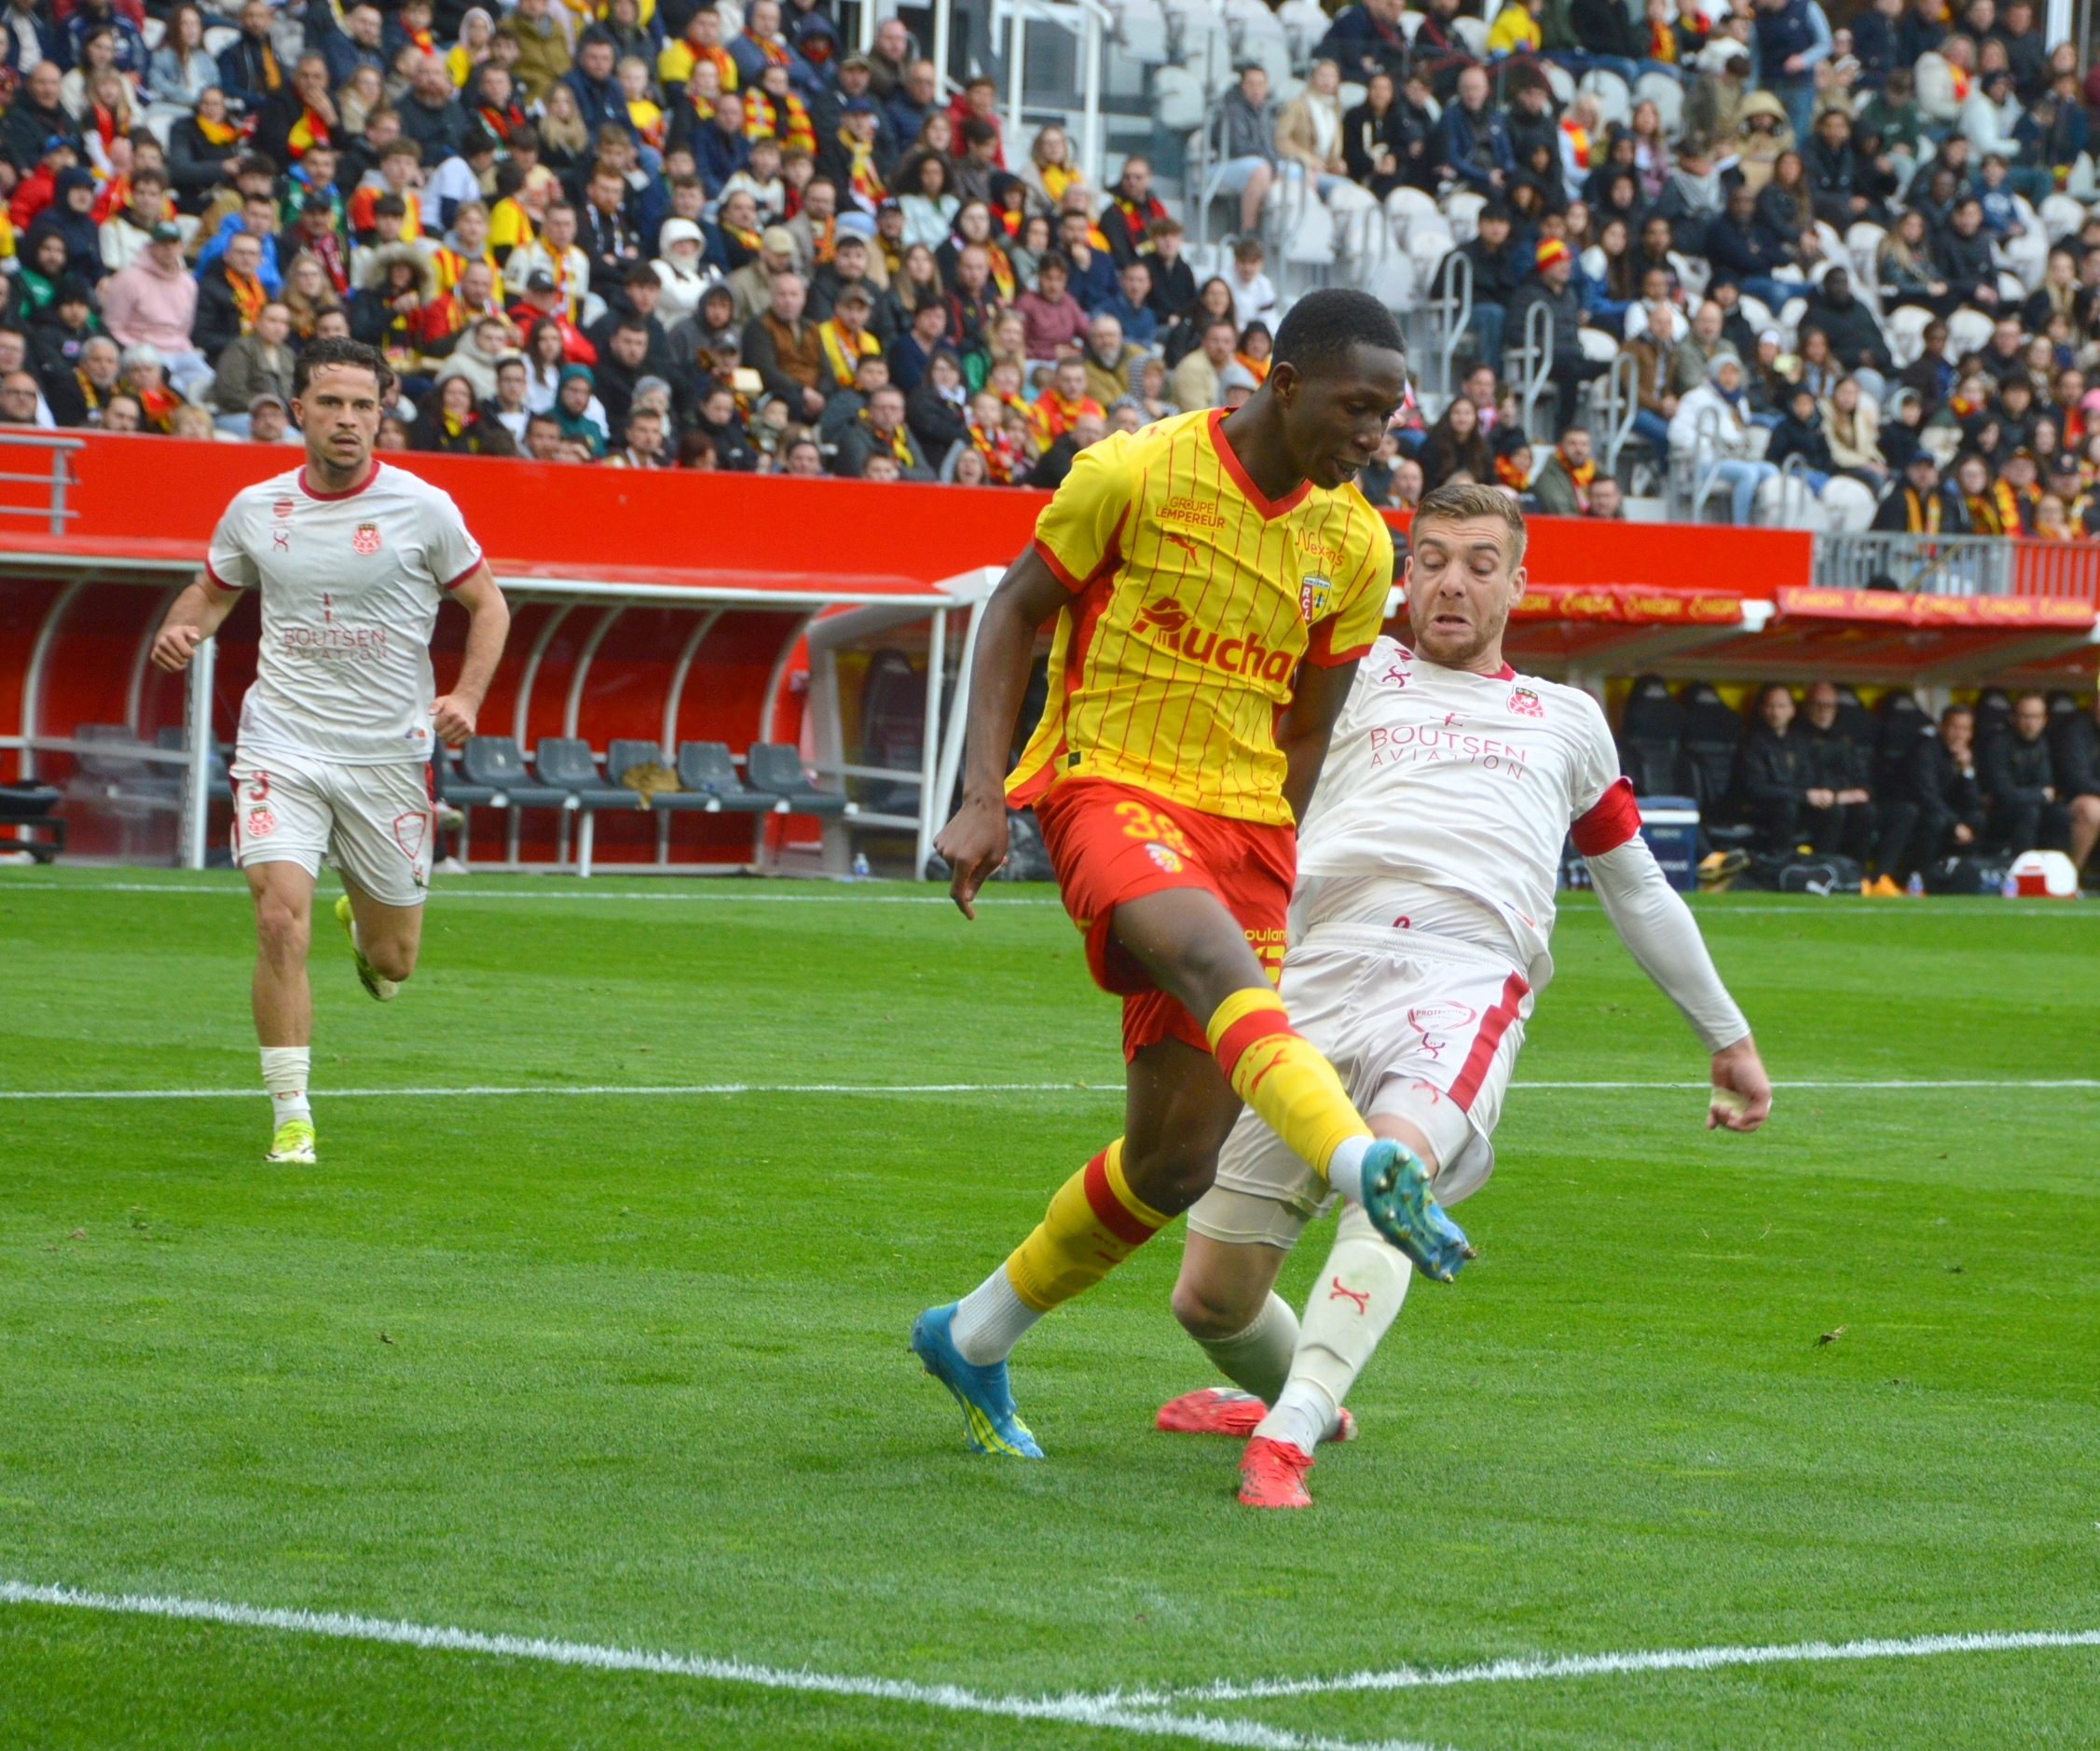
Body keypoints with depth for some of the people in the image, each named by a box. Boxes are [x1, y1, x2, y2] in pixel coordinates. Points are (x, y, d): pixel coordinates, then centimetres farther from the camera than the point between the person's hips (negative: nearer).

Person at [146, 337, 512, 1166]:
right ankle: (291, 1115, -8)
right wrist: (181, 628, -5)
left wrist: (466, 697, -11)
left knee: (391, 964, 8)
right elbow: (213, 588, 18)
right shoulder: (256, 508, 1)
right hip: (283, 746, 0)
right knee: (281, 921, -19)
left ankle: (365, 919, 47)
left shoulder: (422, 509, -5)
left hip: (389, 753, 0)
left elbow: (486, 604, 5)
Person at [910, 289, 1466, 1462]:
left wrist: (1272, 870, 16)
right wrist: (984, 797, -8)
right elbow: (1016, 613, 0)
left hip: (1242, 818, 5)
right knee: (1219, 964, -37)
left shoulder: (1356, 548, 7)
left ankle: (974, 1340, 22)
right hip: (1109, 782, -5)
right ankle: (1371, 1171, -62)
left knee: (1178, 1162, 2)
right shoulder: (1136, 475, -7)